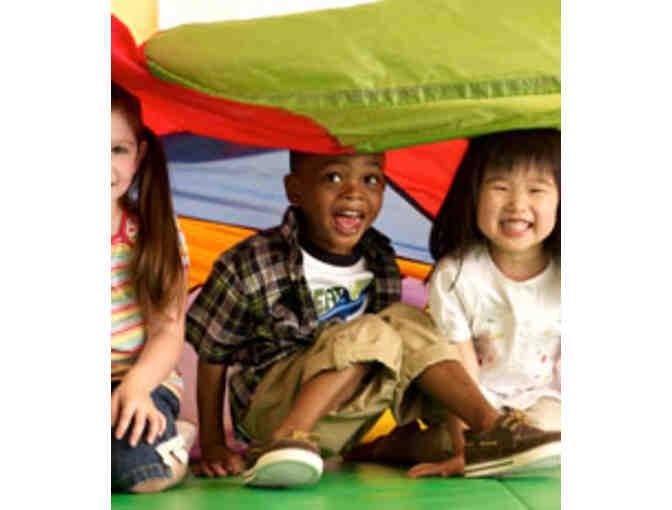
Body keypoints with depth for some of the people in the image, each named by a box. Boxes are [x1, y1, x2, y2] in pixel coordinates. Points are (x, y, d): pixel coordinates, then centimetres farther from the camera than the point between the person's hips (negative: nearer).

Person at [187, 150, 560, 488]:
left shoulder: (379, 263, 1)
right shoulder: (249, 267, -13)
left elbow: (402, 344, 5)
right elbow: (213, 355, -5)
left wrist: (455, 438, -3)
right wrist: (212, 446, -8)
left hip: (339, 426, 6)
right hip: (270, 411, -5)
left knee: (407, 321, -12)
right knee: (368, 335, -27)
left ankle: (491, 425, -18)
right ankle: (286, 441, -36)